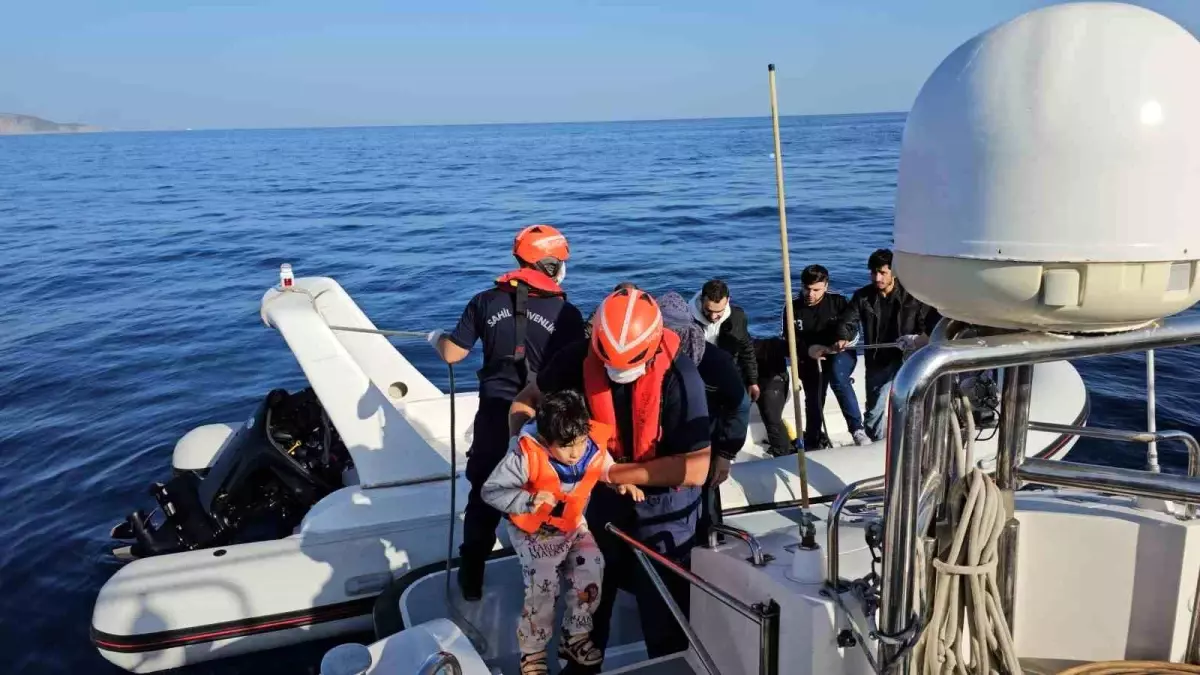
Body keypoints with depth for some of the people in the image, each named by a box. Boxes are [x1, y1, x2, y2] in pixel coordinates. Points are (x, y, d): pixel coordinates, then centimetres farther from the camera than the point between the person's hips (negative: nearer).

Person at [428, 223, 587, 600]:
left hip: (495, 414, 2)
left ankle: (471, 579, 27)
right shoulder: (566, 313, -10)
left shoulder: (486, 302, -3)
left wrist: (437, 338, 23)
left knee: (484, 493, 18)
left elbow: (452, 354, 2)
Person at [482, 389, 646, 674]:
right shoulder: (526, 455, -32)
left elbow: (609, 470, 3)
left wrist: (623, 482, -19)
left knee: (591, 570, -3)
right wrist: (528, 500, -37)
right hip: (533, 530, -4)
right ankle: (533, 652, 10)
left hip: (573, 525, 5)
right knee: (543, 584, -14)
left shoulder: (595, 447, -20)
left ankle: (575, 638, 21)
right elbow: (490, 491, -24)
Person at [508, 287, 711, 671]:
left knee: (662, 607, 7)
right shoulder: (581, 358, -19)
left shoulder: (679, 376, -30)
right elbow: (525, 401, -2)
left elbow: (696, 470, -30)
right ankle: (582, 664, 47)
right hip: (606, 494, 4)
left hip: (662, 502, -4)